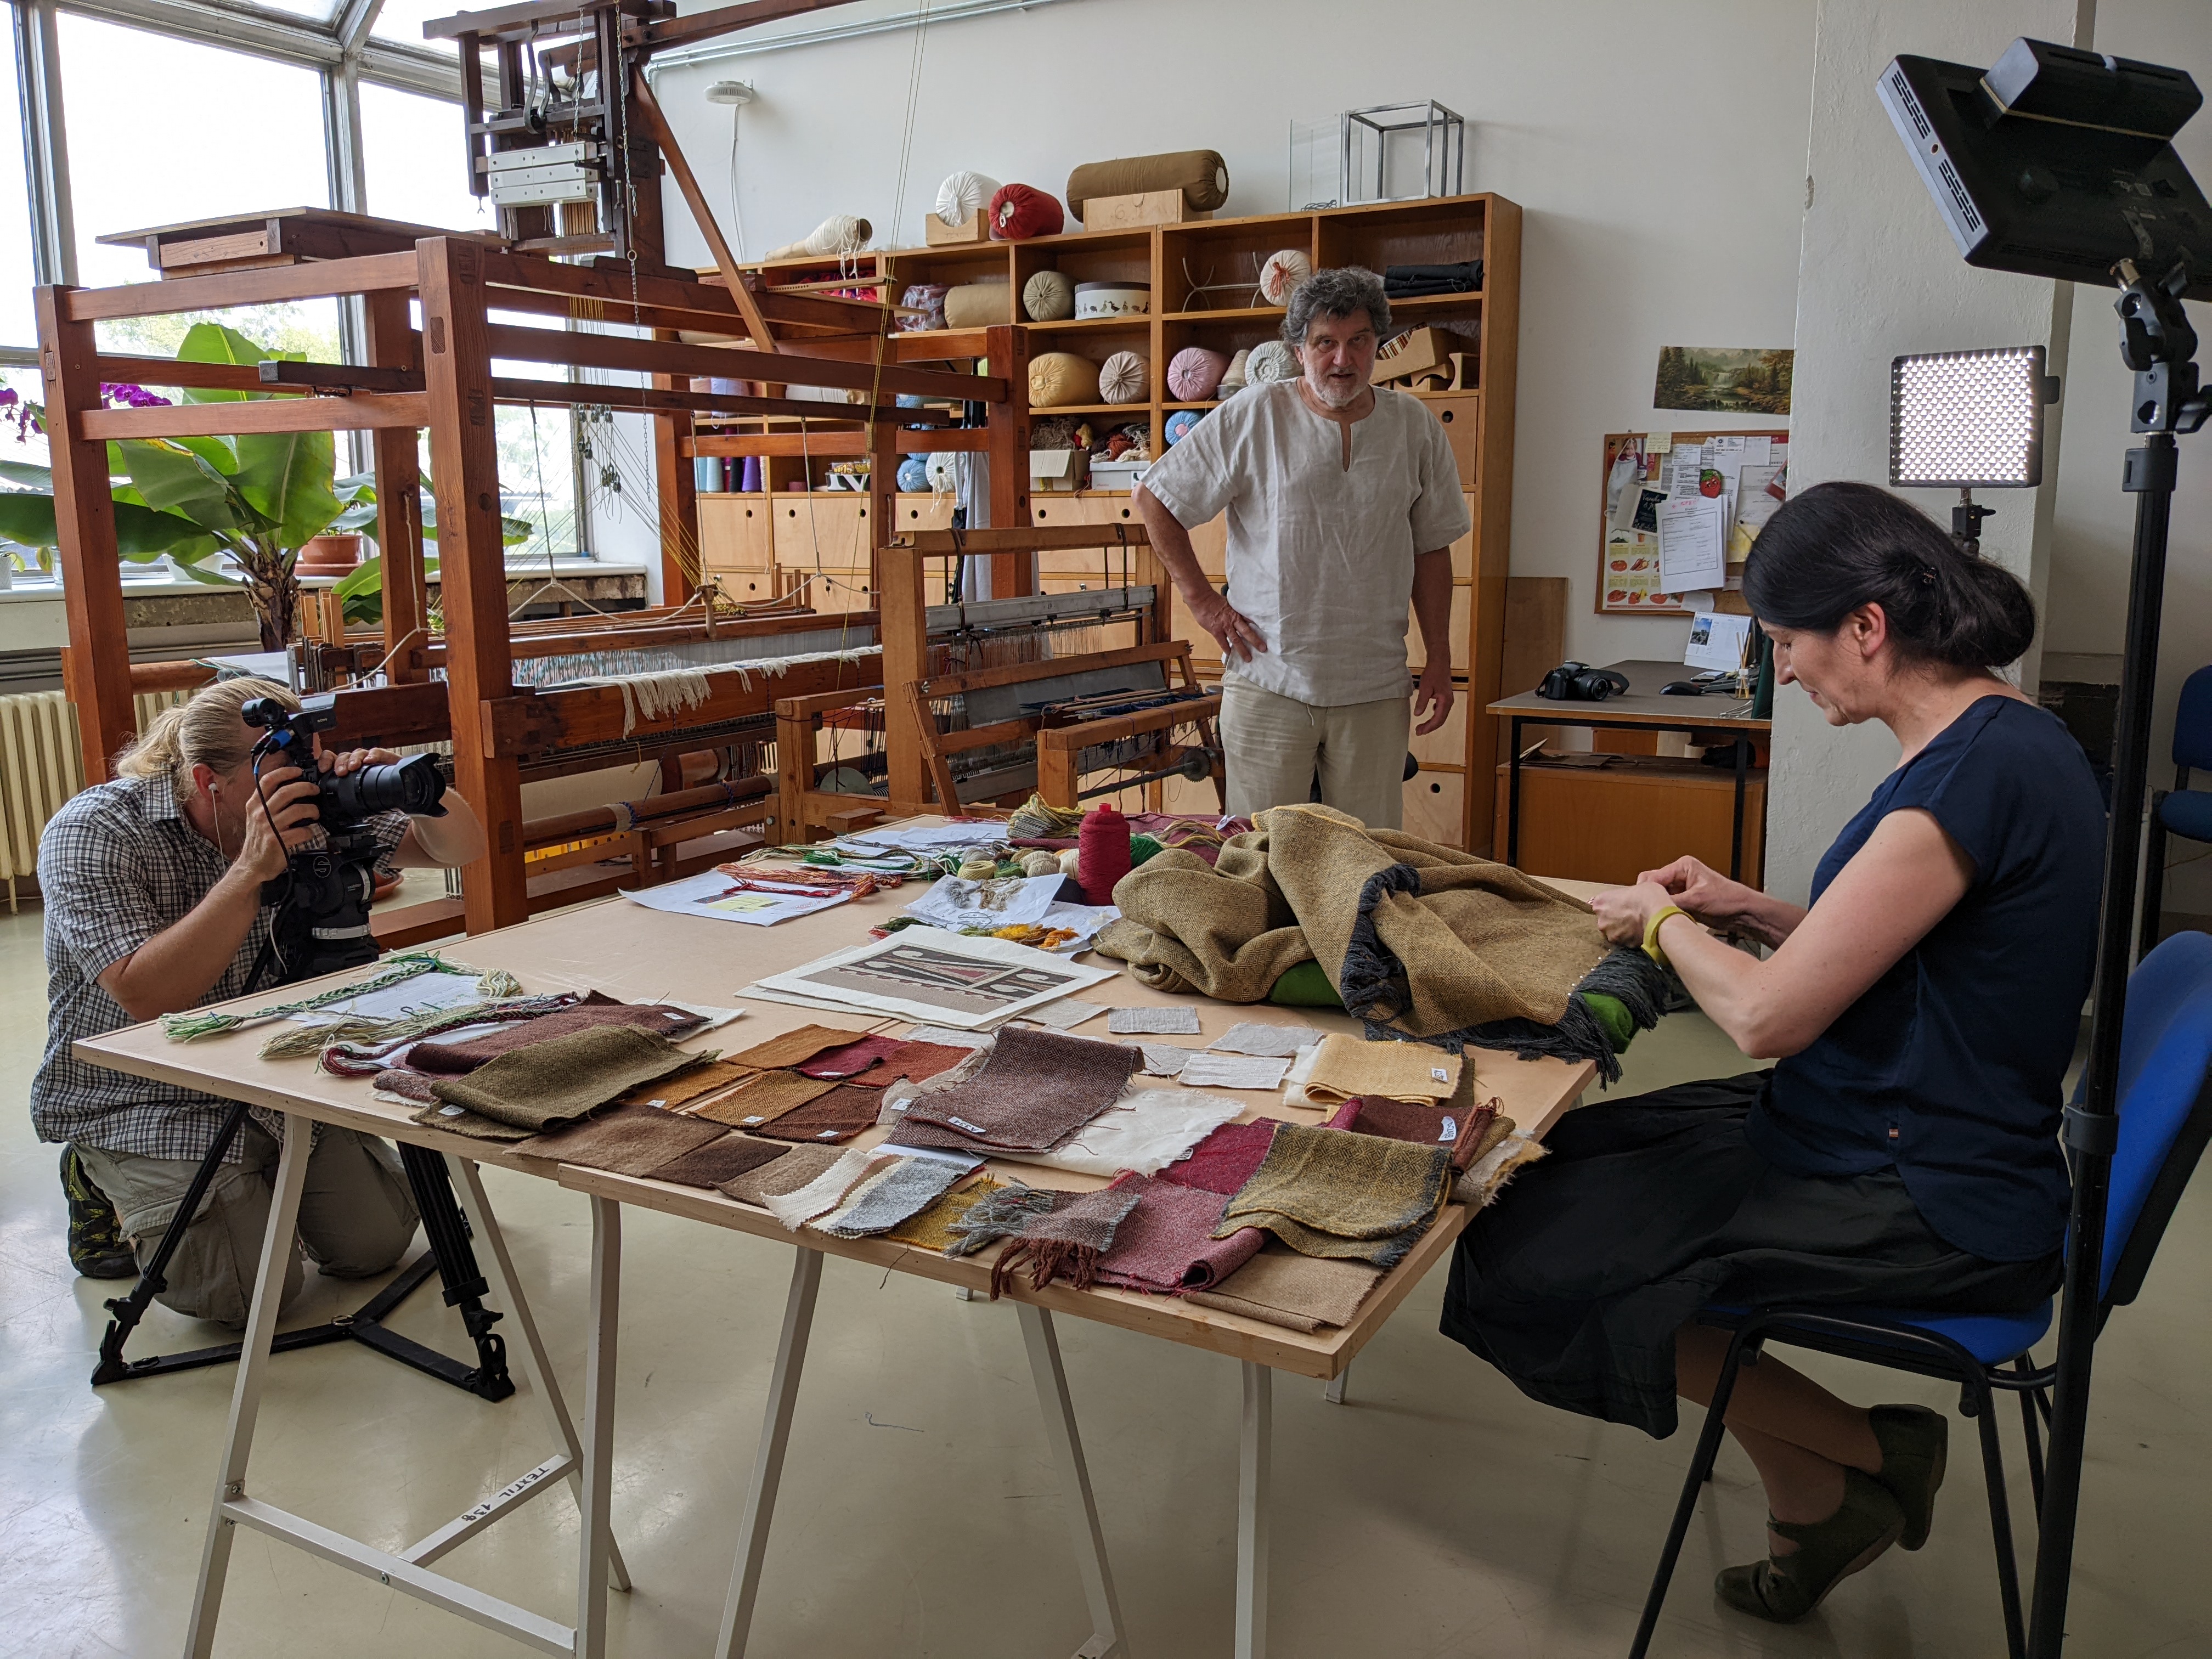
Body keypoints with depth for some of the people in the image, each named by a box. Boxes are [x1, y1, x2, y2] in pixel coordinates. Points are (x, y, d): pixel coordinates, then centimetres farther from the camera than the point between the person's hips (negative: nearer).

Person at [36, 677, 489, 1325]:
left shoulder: (310, 811, -7)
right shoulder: (90, 835, -20)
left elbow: (460, 849, -7)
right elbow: (146, 996, -33)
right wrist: (253, 869, -39)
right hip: (139, 1098, -5)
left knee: (375, 1242, -3)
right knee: (252, 1288, -18)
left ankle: (258, 1177, 25)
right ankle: (108, 1188, 11)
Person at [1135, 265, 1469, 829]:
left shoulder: (1415, 426, 7)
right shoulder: (1252, 416, -2)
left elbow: (1432, 549, 14)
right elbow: (1154, 498, 2)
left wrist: (1438, 659, 10)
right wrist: (1201, 598, -3)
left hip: (1375, 689, 3)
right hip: (1268, 681, -2)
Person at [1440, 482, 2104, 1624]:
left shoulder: (1976, 773, -26)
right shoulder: (2006, 738, 6)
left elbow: (1768, 1016, -25)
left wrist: (1661, 922, -7)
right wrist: (1751, 911, 7)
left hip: (1930, 1213, -10)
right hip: (1910, 1139, 10)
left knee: (1530, 1260, -9)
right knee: (1570, 1161, 13)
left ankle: (1866, 1461, 10)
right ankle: (1813, 1504, 19)